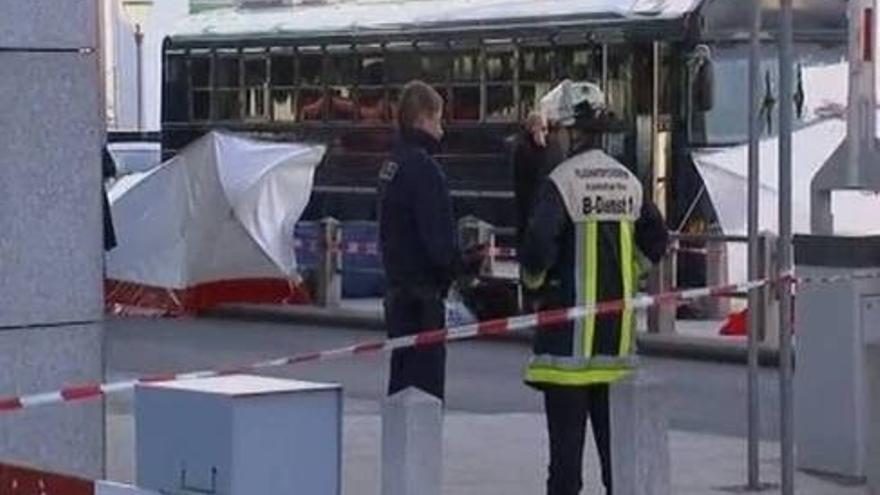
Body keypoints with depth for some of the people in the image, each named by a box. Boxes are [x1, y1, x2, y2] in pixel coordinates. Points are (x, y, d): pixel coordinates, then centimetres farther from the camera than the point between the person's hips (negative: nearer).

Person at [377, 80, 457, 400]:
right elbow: (438, 239, -21)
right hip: (424, 293, -9)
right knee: (425, 386, -7)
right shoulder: (422, 168, -15)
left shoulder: (391, 166, 13)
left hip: (398, 292, 9)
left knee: (402, 381, 15)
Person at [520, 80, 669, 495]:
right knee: (613, 425, 13)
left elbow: (538, 245, -20)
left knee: (566, 428, -3)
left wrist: (534, 282, -2)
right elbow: (655, 242, 12)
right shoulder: (628, 181, 8)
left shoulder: (562, 181, -13)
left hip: (570, 318, -6)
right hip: (617, 322, 6)